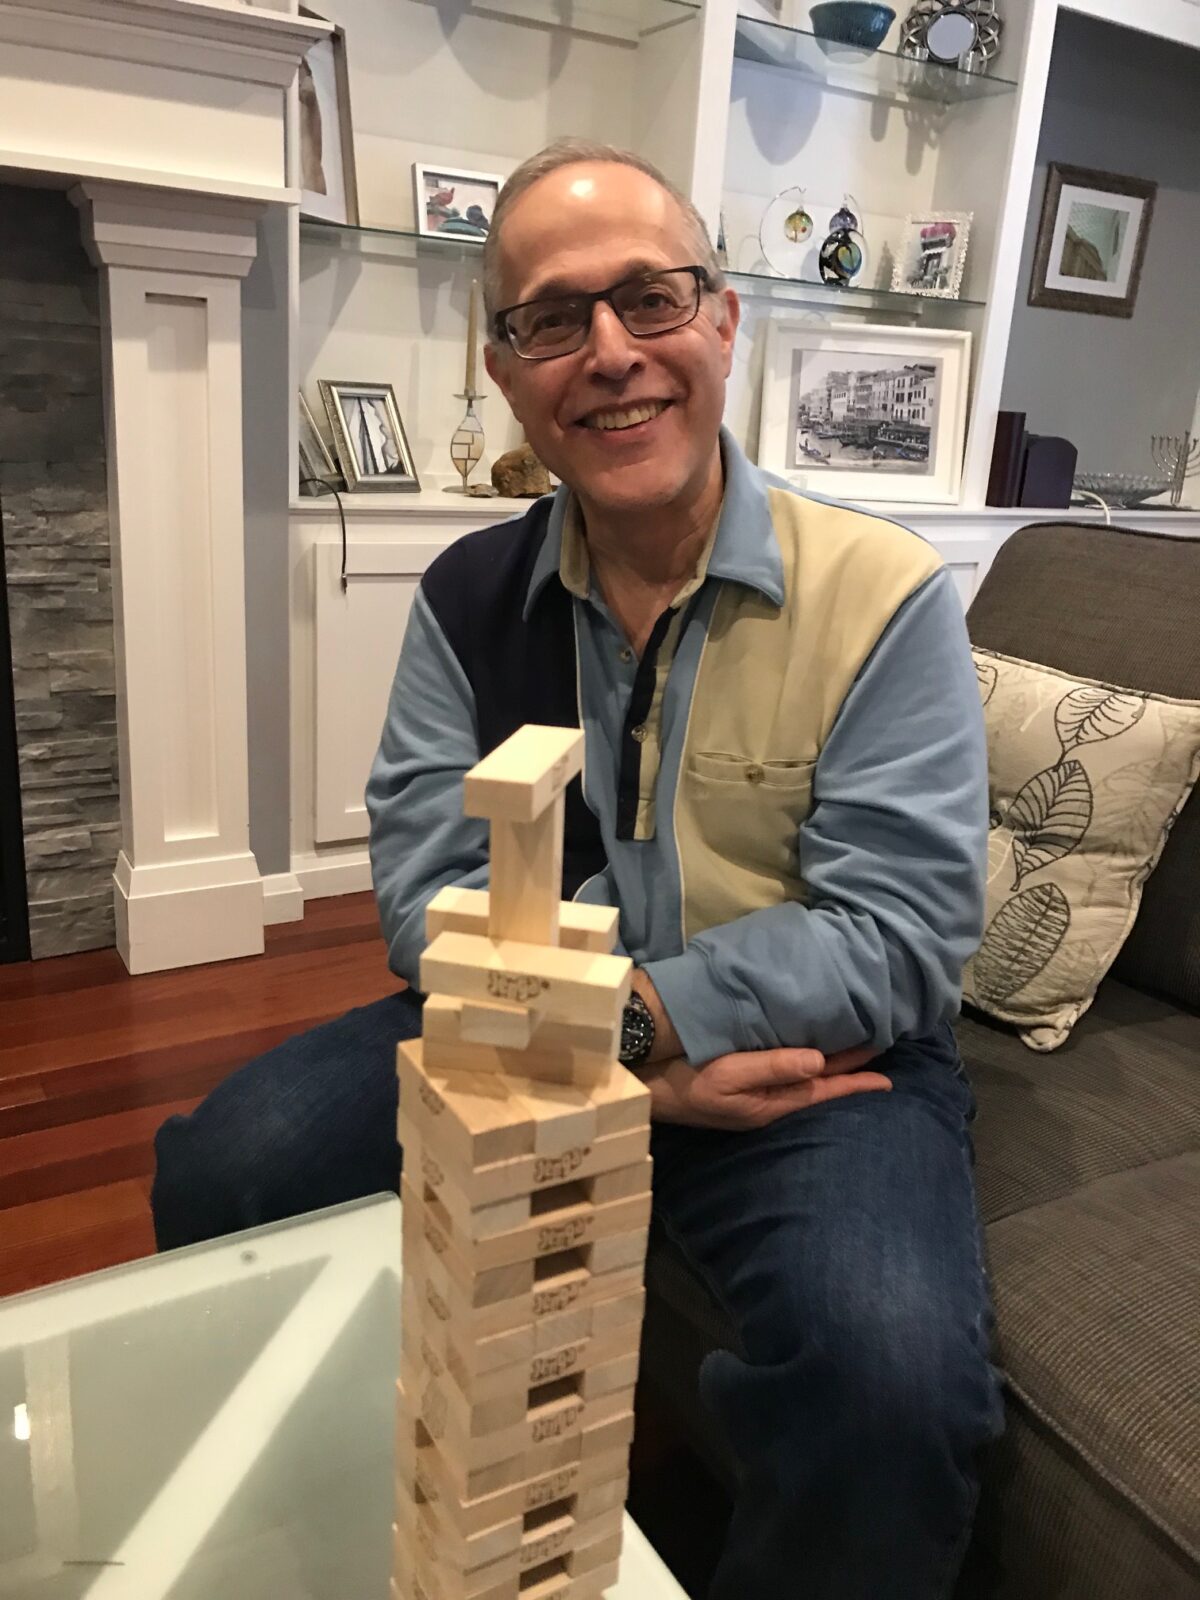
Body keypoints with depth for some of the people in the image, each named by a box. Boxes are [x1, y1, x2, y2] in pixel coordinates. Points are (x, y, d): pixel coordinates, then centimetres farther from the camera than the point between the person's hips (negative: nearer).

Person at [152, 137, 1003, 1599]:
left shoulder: (884, 596, -10)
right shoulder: (467, 600, 2)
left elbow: (901, 935, -14)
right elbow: (426, 887, -4)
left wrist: (629, 1017, -23)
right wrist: (597, 1047, -20)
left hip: (817, 1056, -2)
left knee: (894, 1380, -30)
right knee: (222, 1174, -12)